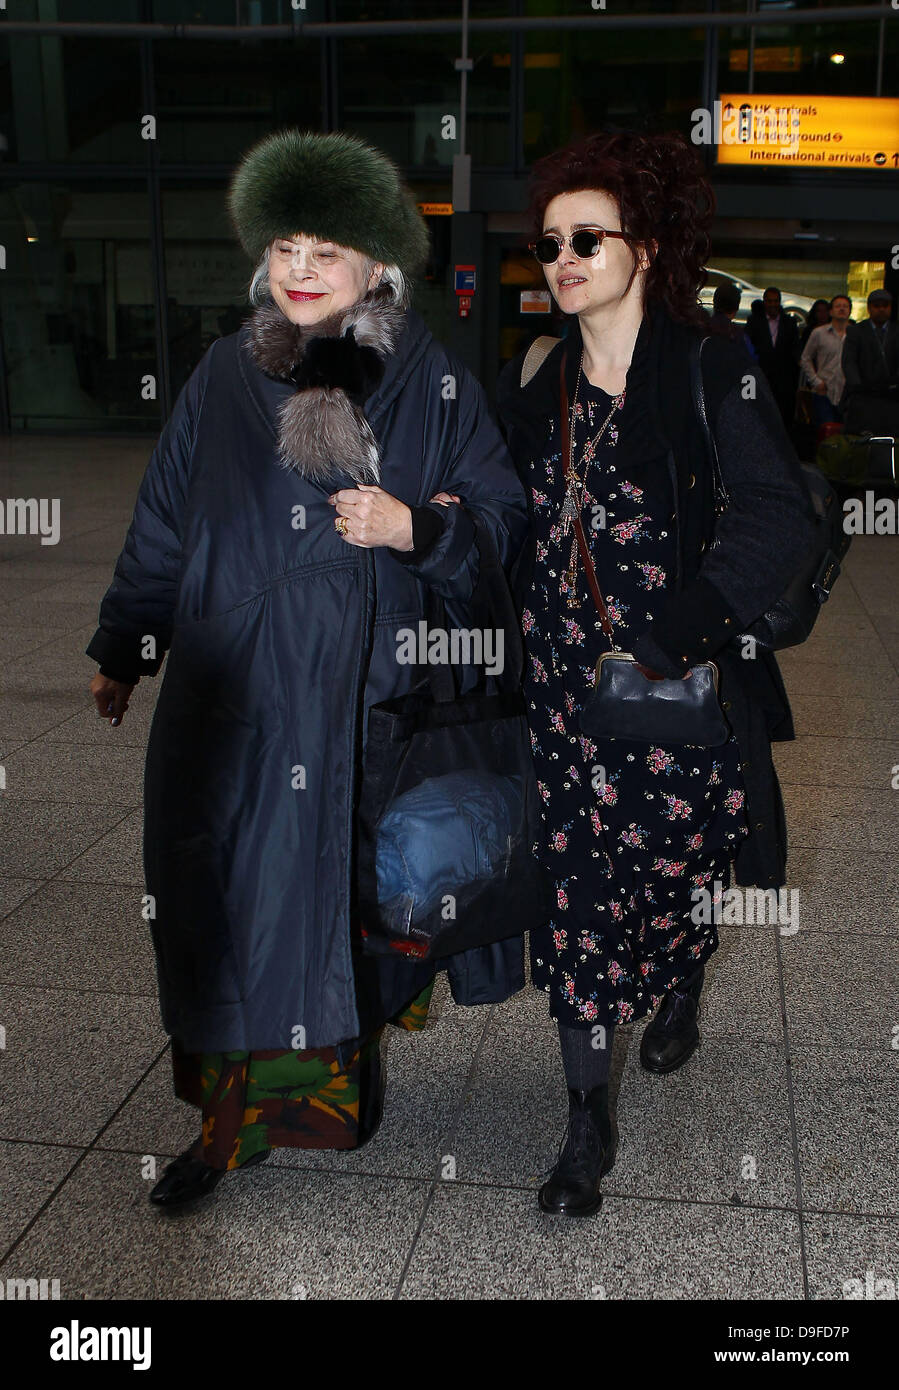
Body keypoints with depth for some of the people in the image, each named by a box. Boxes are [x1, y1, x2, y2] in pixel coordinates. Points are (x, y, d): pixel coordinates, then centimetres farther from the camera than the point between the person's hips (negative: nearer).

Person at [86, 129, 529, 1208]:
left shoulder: (433, 383, 1)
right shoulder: (224, 376, 6)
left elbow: (504, 519, 3)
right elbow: (162, 521, 11)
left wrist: (415, 529, -16)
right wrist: (120, 651, 16)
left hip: (375, 699, -1)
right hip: (238, 702, 1)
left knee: (359, 885, 10)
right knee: (236, 894, 3)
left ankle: (350, 1070, 35)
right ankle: (233, 1118, 18)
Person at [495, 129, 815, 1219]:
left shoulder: (711, 372, -7)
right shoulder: (531, 384, 7)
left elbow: (781, 520, -13)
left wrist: (674, 631, -18)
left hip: (685, 685, -2)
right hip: (565, 692, 3)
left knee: (681, 866, 14)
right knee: (577, 893, 3)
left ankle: (681, 990, 51)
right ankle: (587, 1124, 18)